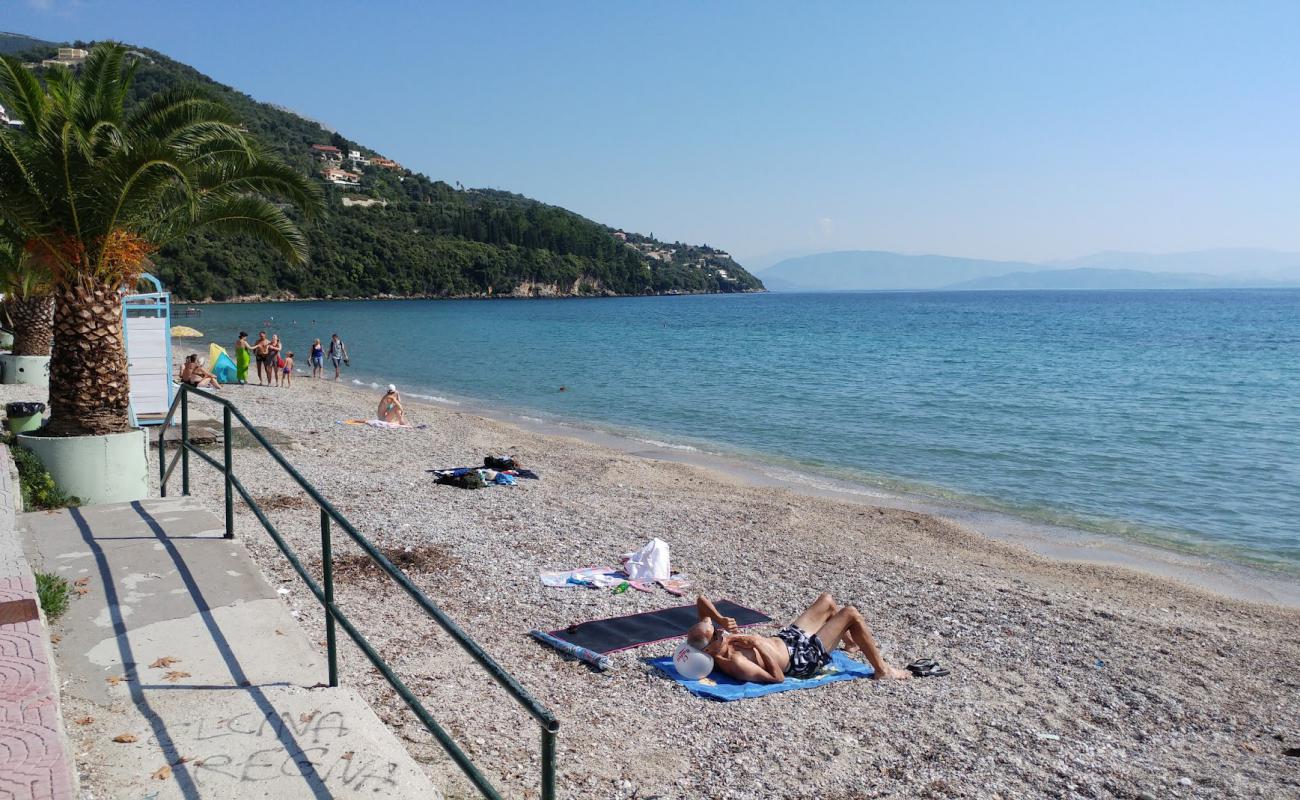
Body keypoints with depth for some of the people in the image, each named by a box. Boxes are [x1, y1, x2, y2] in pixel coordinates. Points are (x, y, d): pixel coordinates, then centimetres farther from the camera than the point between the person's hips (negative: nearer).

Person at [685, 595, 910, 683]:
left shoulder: (712, 642, -14)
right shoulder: (734, 664, -37)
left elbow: (702, 600, -6)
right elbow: (778, 677, -36)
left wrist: (720, 620, -22)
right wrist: (760, 645, -35)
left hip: (786, 637, 9)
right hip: (802, 658, -9)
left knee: (827, 600, 23)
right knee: (851, 614, -7)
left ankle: (851, 643, 52)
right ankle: (882, 669, 13)